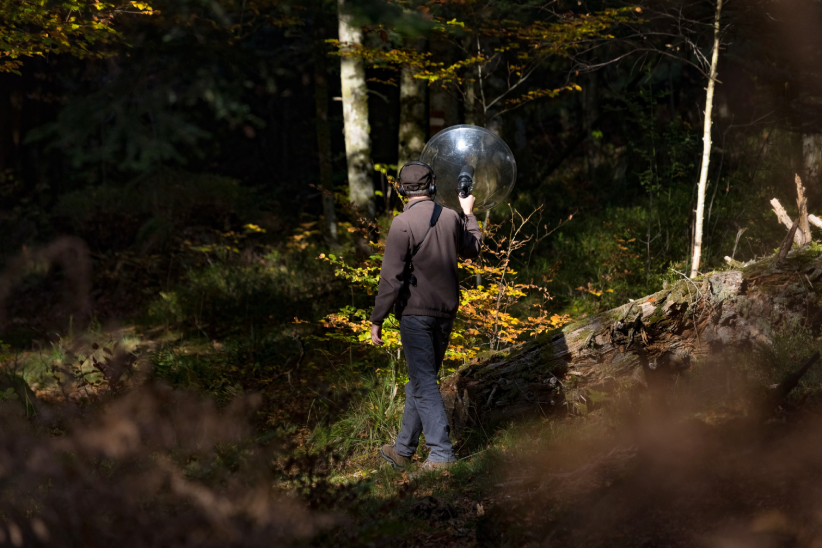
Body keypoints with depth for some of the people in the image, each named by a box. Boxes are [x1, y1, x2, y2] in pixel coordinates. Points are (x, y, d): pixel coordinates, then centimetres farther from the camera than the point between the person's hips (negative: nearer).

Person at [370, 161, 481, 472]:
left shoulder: (403, 224, -16)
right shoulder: (451, 217, 3)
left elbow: (392, 278, -17)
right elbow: (472, 249, 23)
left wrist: (377, 319, -11)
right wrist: (468, 214, 39)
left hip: (416, 312, -6)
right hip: (446, 310, 7)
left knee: (424, 384, -3)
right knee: (419, 380, 16)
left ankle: (442, 454, -7)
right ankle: (404, 449, 25)